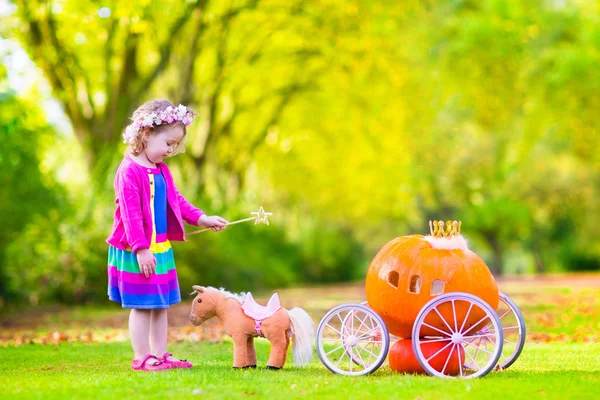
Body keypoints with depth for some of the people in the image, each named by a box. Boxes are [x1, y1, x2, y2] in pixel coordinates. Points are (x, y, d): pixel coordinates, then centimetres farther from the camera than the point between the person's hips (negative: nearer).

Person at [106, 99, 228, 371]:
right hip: (137, 253, -9)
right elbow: (130, 213, -21)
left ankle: (160, 355, 19)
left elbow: (176, 200, 21)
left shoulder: (161, 170, 12)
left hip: (161, 249, 9)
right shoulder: (129, 171, -17)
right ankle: (142, 357, 5)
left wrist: (201, 218, 12)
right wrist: (141, 249, -24)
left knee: (161, 304, 12)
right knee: (142, 306, -2)